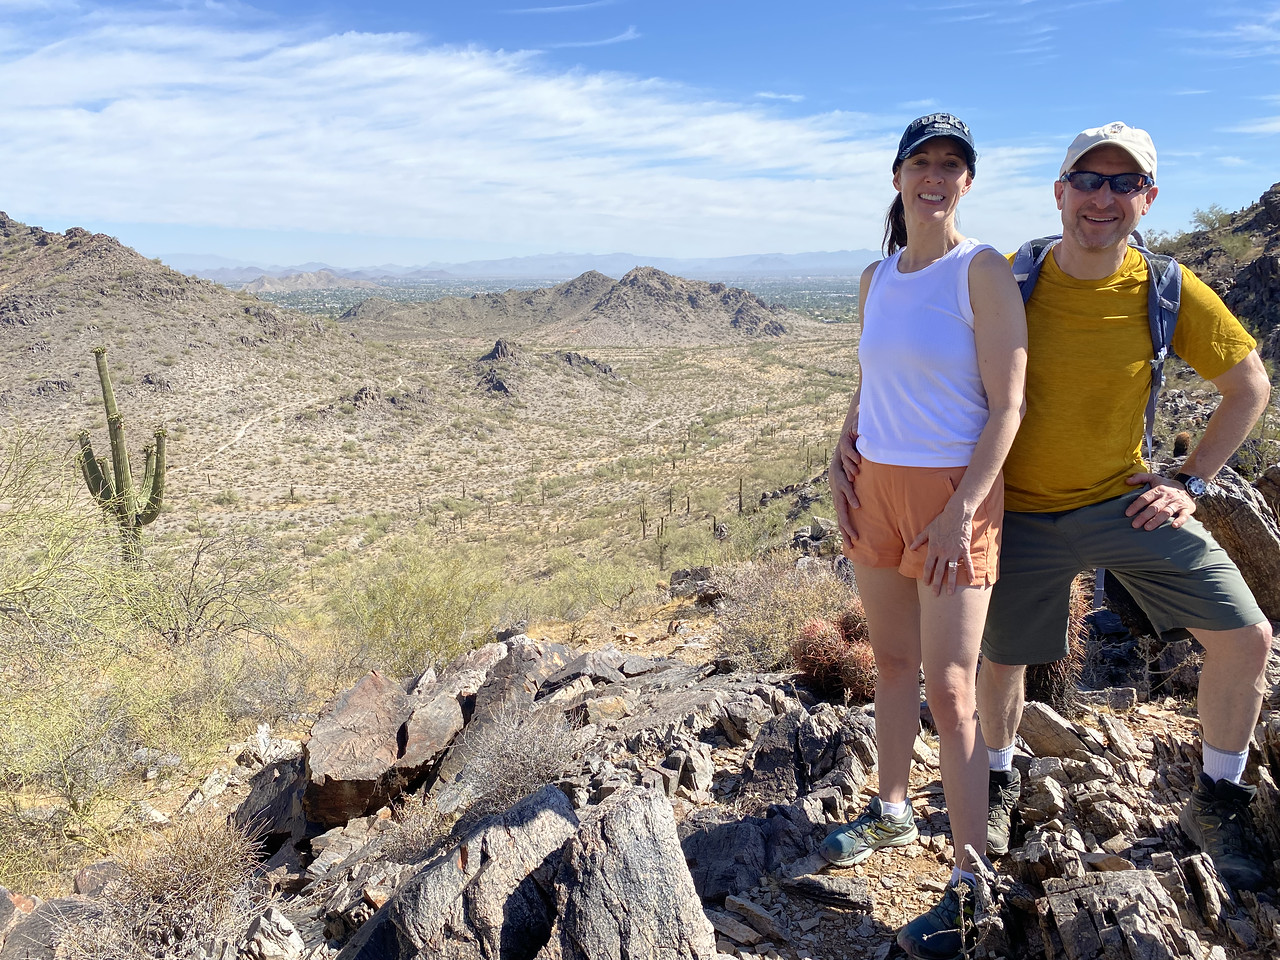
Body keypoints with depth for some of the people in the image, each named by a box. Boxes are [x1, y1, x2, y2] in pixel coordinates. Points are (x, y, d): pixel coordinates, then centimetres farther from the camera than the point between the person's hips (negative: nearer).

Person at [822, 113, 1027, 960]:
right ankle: (892, 813, 34)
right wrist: (841, 458, 7)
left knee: (949, 688, -5)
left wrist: (961, 511, -19)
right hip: (876, 486, 6)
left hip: (953, 492, -6)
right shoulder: (876, 278, 10)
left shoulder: (983, 271, -9)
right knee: (893, 664, 16)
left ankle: (970, 883, 8)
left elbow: (1007, 406, -12)